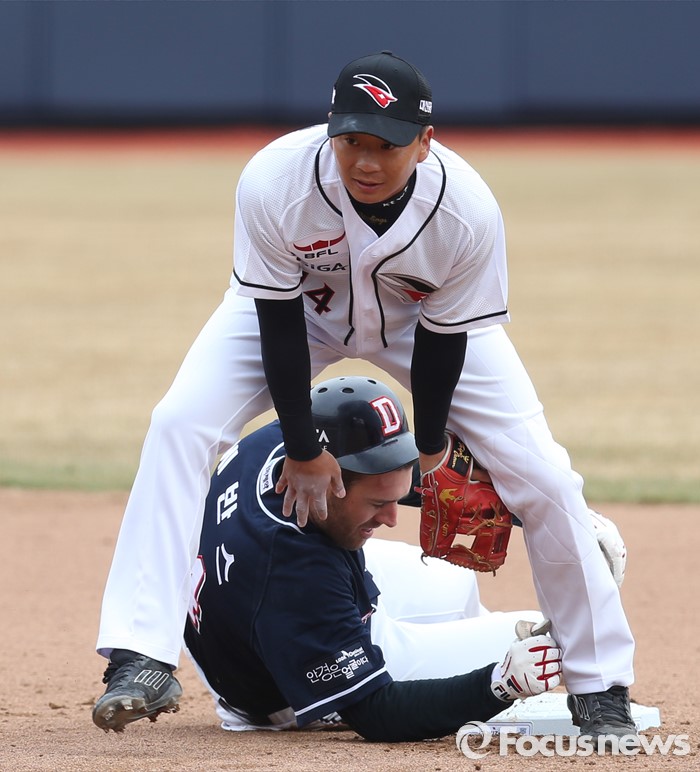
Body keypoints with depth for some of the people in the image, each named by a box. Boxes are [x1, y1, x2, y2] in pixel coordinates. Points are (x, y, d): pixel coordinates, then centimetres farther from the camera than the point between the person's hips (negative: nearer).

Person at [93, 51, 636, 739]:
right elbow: (277, 320, -24)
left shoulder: (468, 211, -35)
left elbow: (444, 338, -20)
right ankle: (142, 657, -22)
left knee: (542, 475, -11)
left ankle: (599, 686, 6)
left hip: (423, 317, 0)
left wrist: (428, 448, -8)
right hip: (300, 305, 0)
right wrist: (303, 450, -18)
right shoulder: (273, 184, -37)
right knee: (180, 425, -23)